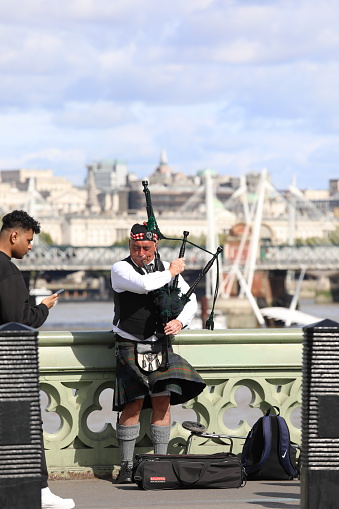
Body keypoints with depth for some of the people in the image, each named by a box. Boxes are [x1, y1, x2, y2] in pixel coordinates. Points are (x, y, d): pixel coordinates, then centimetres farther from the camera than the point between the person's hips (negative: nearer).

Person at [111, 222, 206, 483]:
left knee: (163, 402, -2)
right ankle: (127, 466, 1)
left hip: (161, 345, 4)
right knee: (133, 404, -8)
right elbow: (143, 284, -25)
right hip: (130, 347, -4)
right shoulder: (121, 269, -4)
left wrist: (180, 321, -7)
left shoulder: (167, 268, 10)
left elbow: (190, 300, 12)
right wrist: (171, 273, -11)